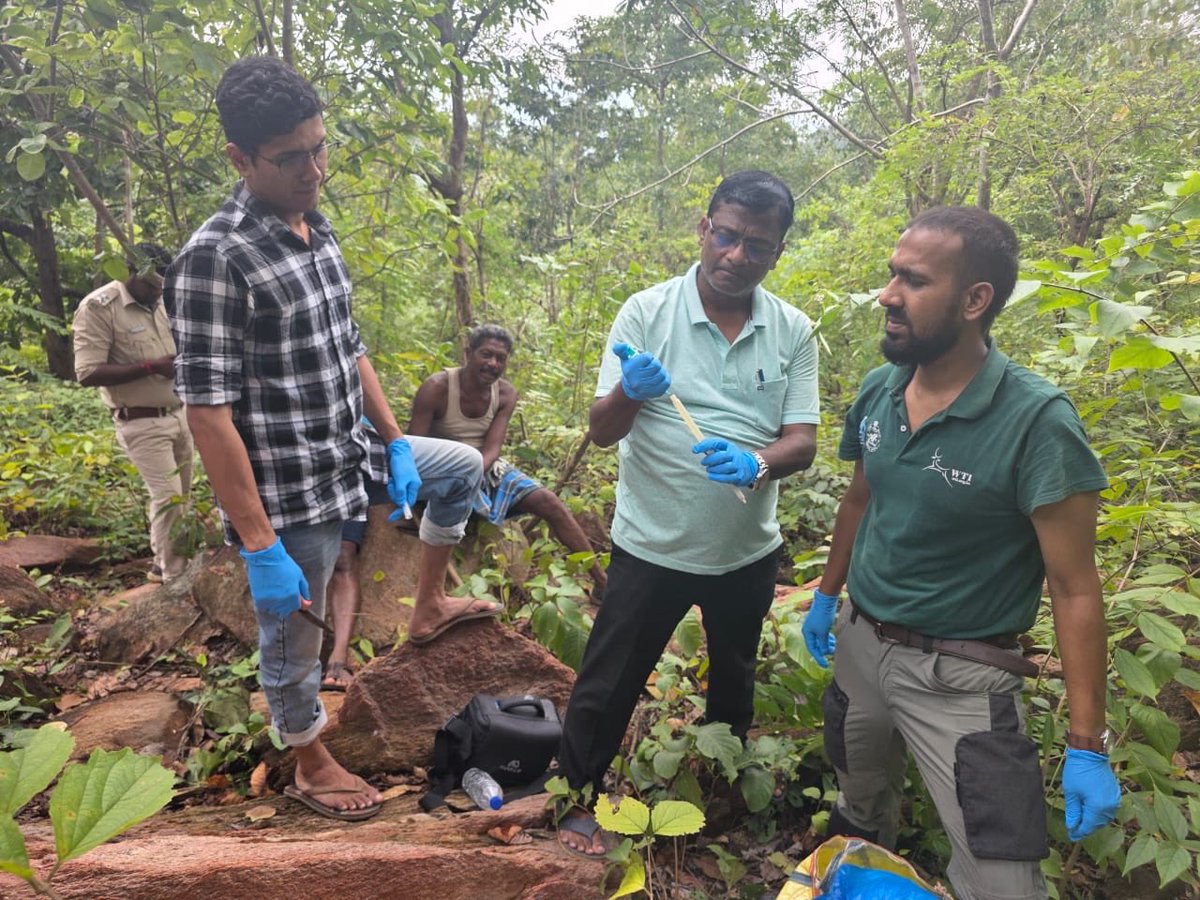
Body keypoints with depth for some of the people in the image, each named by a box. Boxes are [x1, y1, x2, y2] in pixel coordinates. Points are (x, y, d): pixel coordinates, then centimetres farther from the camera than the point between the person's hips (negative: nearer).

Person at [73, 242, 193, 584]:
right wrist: (152, 367, -23)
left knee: (181, 495, 12)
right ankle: (175, 576, 6)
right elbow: (87, 373, -20)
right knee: (168, 498, -8)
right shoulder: (98, 307, -13)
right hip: (142, 424, -7)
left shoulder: (158, 303, 8)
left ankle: (163, 564, 28)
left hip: (178, 415, 7)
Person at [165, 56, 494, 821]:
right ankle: (312, 767, 37)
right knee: (296, 642, 11)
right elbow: (208, 414, -23)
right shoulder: (215, 258, -21)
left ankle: (429, 604, 38)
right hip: (290, 495, -8)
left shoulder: (318, 232, 5)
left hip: (350, 461, 8)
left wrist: (396, 443, 11)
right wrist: (260, 547, -23)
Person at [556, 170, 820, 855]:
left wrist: (755, 462, -30)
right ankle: (579, 798, 34)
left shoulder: (794, 332, -4)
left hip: (748, 550, 3)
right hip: (652, 544, -3)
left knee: (735, 685, 25)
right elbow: (603, 431, -11)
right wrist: (629, 391, -34)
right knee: (608, 684, 9)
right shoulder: (647, 312, -10)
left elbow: (803, 442, -8)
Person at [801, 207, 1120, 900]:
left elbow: (1074, 588, -18)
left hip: (960, 676, -5)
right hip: (859, 643, 6)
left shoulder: (1037, 421, -22)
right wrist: (827, 594, 19)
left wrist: (1088, 746, -16)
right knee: (859, 816, 26)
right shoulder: (878, 391, -5)